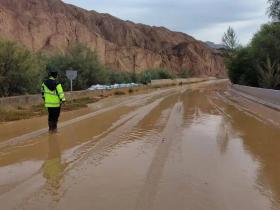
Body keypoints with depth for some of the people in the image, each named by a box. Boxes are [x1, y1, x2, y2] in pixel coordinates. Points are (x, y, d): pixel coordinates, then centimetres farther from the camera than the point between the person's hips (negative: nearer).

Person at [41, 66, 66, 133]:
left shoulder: (45, 83, 1)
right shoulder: (57, 83, -17)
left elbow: (43, 91, 13)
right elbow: (60, 92, -19)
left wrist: (44, 97, 27)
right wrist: (63, 100, -10)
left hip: (48, 103, 5)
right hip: (56, 103, -5)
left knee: (50, 115, 15)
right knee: (56, 116, 8)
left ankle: (50, 128, 18)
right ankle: (54, 128, 14)